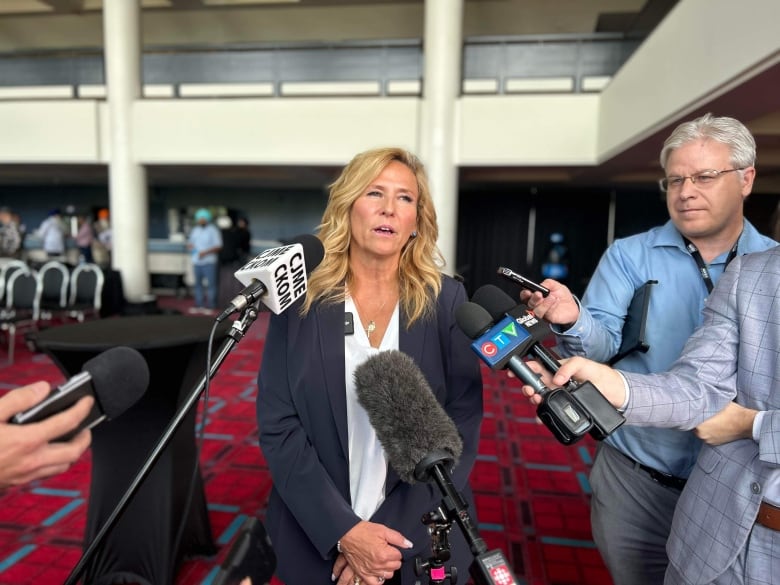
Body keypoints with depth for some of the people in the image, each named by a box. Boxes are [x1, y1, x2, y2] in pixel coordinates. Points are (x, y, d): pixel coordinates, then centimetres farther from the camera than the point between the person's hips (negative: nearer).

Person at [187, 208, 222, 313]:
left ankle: (210, 306, -2)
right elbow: (190, 243, 27)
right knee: (198, 283, 9)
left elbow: (218, 246, -9)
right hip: (196, 262, 6)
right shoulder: (195, 230, 17)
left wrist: (205, 252, -18)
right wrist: (190, 246, 2)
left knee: (211, 283, -6)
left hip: (209, 262, -6)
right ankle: (199, 305, 17)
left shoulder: (213, 230, -3)